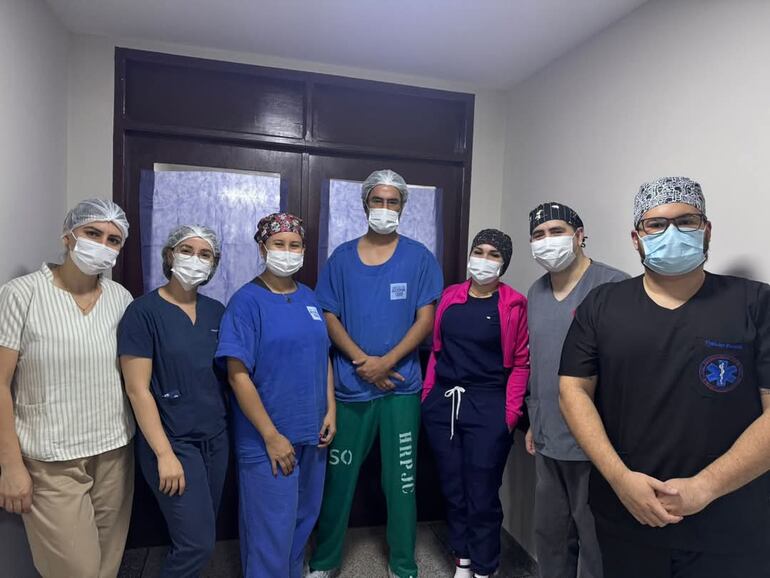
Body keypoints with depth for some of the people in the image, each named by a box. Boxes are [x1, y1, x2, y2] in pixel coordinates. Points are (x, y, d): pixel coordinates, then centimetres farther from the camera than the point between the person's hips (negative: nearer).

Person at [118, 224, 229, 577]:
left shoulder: (216, 311, 5)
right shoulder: (143, 311, -11)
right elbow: (137, 389, -13)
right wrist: (164, 453, -15)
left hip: (216, 437, 6)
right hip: (173, 440, -5)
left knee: (200, 535, 16)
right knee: (198, 542, -3)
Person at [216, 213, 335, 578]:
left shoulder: (309, 298, 6)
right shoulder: (247, 301, -12)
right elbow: (238, 375, -16)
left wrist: (330, 411, 4)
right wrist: (271, 436, -17)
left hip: (312, 433, 6)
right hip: (267, 439, -6)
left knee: (303, 520, 21)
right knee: (271, 531, 6)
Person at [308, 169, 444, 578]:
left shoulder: (419, 257, 1)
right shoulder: (342, 257, 4)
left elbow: (426, 318, -3)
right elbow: (330, 317, 2)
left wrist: (386, 361, -14)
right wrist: (362, 361, -12)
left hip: (402, 385, -1)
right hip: (350, 386, 1)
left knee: (401, 479, 9)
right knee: (338, 476, 11)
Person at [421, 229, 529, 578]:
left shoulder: (513, 304, -4)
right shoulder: (450, 296, 7)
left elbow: (520, 363, -4)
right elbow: (436, 349, 11)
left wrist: (510, 414, -9)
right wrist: (427, 395, 7)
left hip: (487, 407, -4)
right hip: (443, 403, 4)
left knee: (482, 495, 4)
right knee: (452, 489, 15)